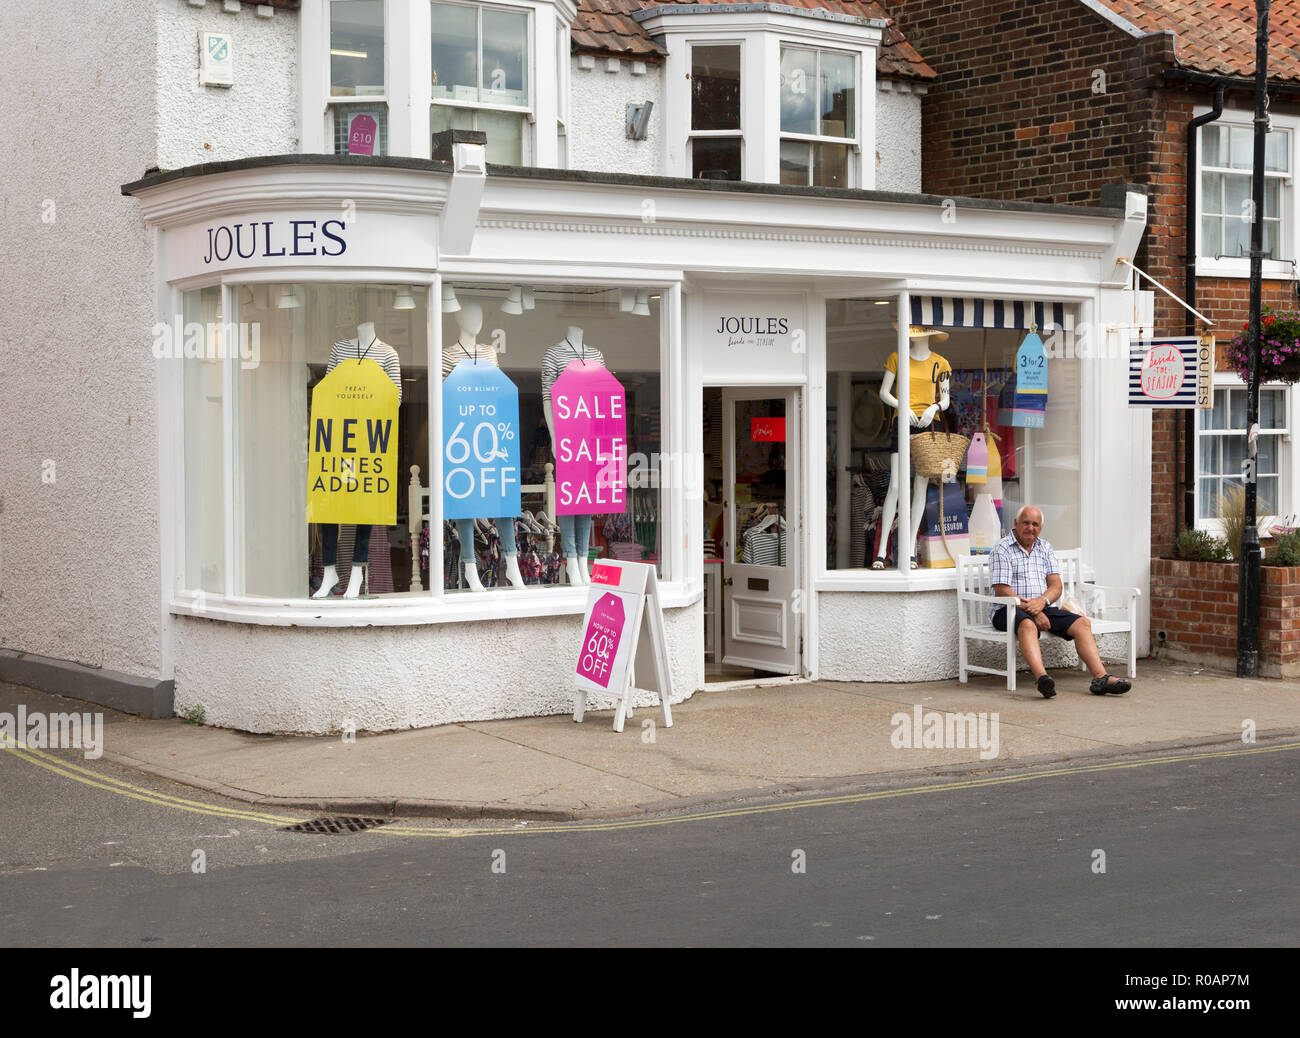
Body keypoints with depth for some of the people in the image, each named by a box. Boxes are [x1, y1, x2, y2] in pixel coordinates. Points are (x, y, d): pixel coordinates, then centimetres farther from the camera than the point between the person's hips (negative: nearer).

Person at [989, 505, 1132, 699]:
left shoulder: (1045, 549, 17)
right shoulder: (1002, 549, -2)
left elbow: (1056, 586, 8)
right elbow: (1002, 591, -11)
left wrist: (1043, 601, -15)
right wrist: (1032, 611, -20)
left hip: (1043, 608, 6)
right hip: (1008, 610, -6)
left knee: (1082, 623, -13)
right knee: (1027, 624, -39)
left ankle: (1100, 678, -25)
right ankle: (1042, 677, -61)